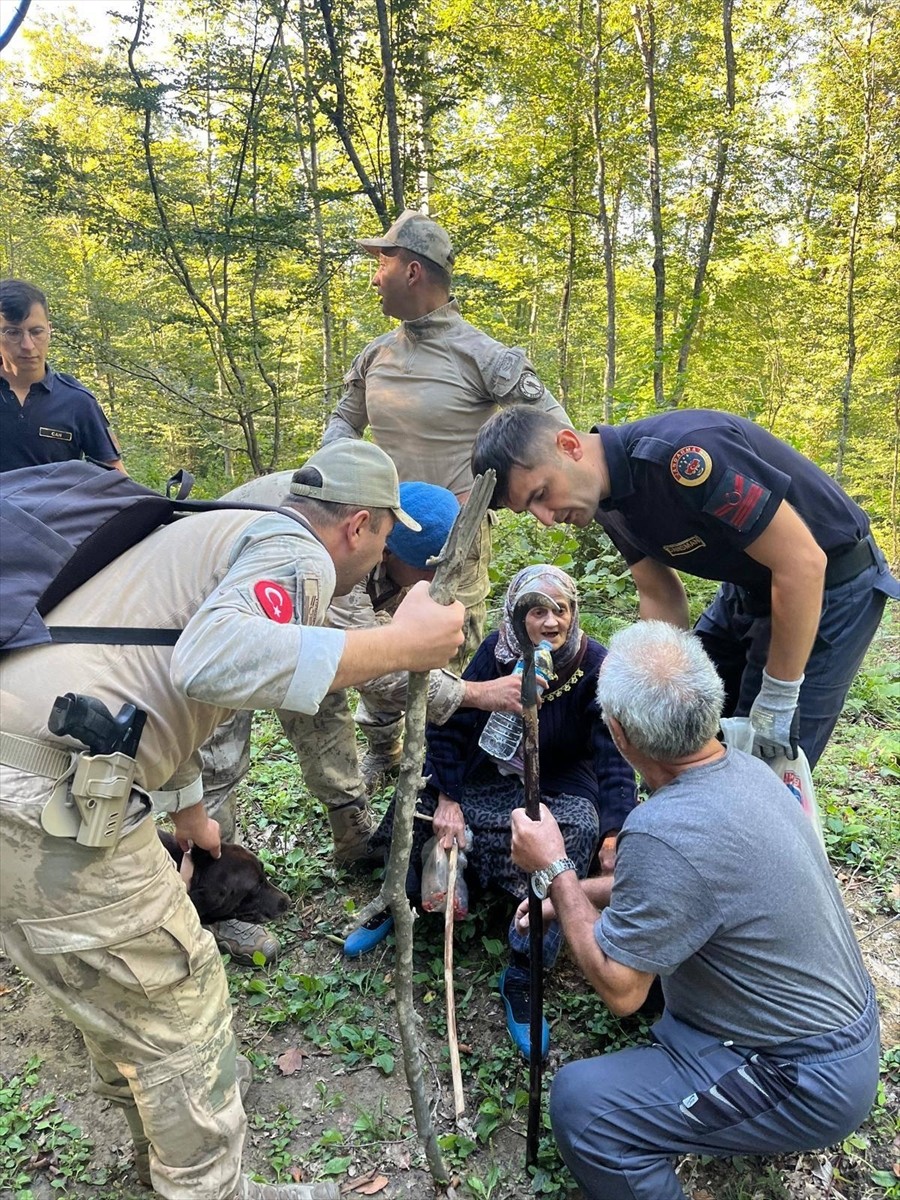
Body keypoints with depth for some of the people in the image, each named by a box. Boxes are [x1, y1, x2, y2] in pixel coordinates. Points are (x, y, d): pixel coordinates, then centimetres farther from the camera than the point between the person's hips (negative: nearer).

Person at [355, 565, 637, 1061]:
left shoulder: (594, 664, -19)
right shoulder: (497, 651, -12)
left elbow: (612, 755, -22)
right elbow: (451, 726, -9)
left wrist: (615, 833, -32)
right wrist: (447, 800, -16)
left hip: (561, 786, -2)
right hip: (492, 775, 3)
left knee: (579, 826, -33)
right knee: (423, 795, -20)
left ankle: (521, 977, -23)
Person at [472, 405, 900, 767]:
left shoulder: (679, 453, -33)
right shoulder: (607, 497, -6)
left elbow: (803, 562, -30)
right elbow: (660, 597, 3)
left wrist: (777, 701, -22)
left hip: (828, 584, -8)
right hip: (749, 586, 8)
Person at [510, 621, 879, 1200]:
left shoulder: (665, 831, -34)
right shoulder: (746, 767, -6)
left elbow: (618, 988, -21)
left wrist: (554, 869, -14)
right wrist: (570, 895, 9)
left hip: (807, 1080, -9)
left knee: (583, 1103, -16)